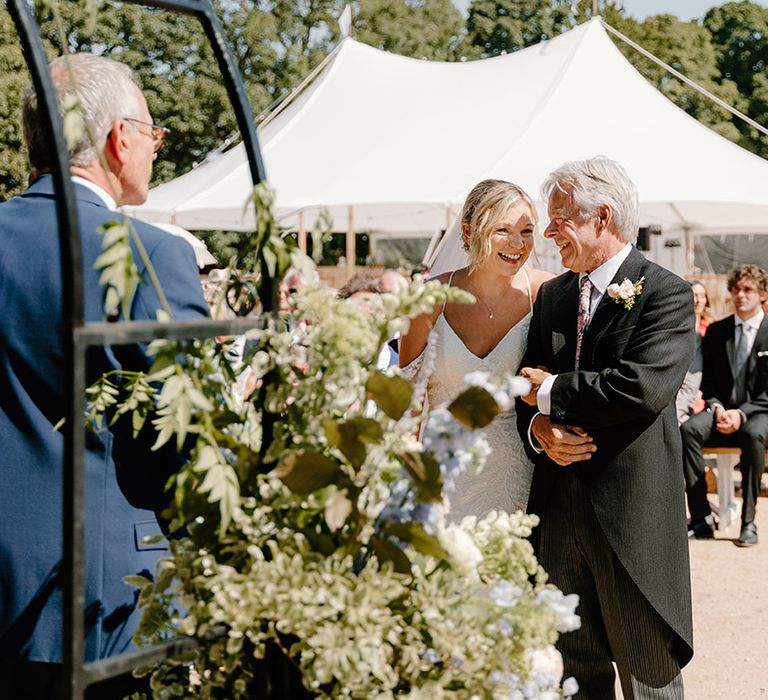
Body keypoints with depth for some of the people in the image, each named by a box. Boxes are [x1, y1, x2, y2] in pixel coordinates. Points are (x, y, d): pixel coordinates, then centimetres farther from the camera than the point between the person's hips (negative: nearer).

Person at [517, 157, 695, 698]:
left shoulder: (665, 295, -9)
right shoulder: (553, 295, 12)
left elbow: (642, 388, -23)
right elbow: (530, 385, 12)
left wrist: (553, 392, -12)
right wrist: (540, 428, -10)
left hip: (633, 511, -6)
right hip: (560, 508, 6)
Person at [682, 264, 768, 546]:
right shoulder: (716, 332, 13)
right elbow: (708, 382, 12)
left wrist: (741, 413, -19)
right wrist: (716, 407, -9)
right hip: (722, 411, 3)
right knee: (688, 430, -29)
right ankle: (701, 518, -27)